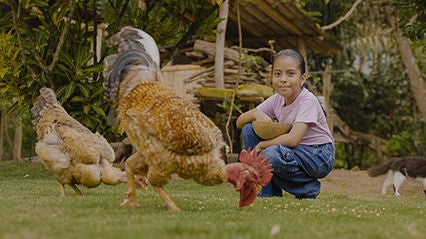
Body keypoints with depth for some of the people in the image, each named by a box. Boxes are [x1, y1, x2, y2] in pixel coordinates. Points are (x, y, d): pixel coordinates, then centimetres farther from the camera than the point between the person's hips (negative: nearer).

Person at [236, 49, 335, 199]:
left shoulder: (308, 101, -19)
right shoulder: (277, 100, 0)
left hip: (319, 156, -7)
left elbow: (293, 139, -31)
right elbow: (239, 122, 3)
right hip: (294, 151, 8)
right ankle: (269, 191, -1)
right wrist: (256, 114, -19)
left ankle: (309, 188, -7)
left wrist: (261, 145, -19)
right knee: (249, 129, -3)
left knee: (272, 155, -34)